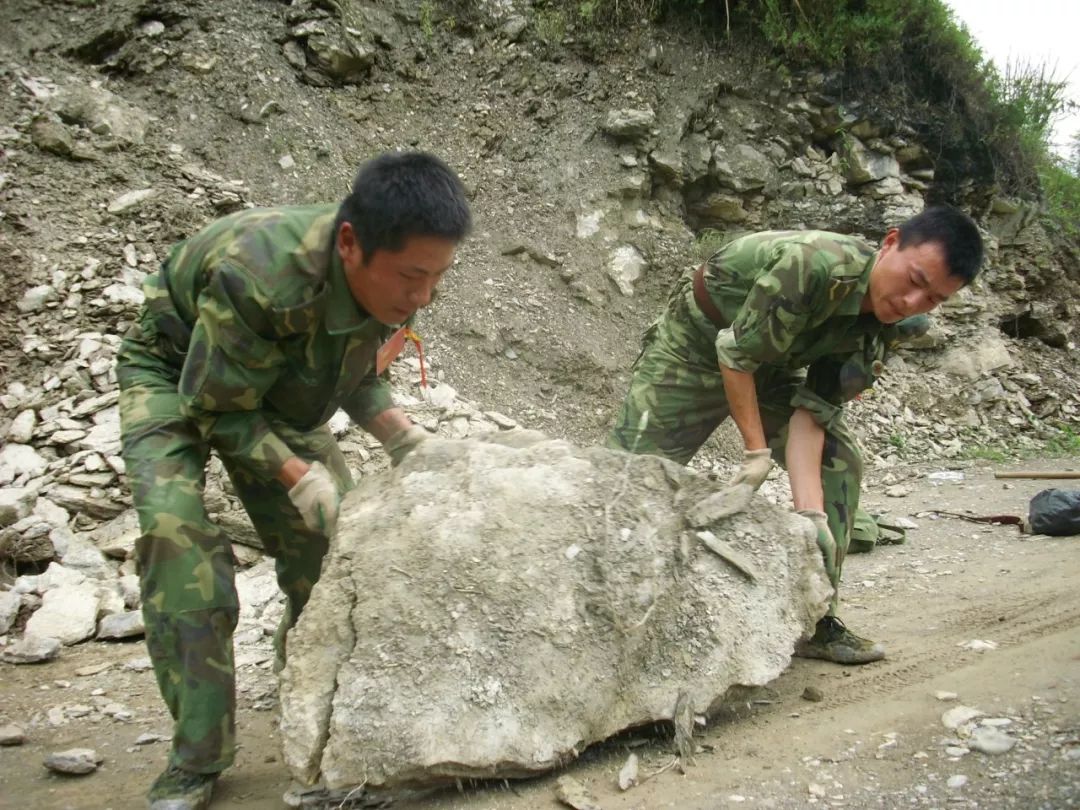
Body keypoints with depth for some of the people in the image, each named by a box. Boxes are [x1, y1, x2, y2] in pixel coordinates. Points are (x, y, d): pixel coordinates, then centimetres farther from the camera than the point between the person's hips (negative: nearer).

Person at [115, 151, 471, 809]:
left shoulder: (395, 278, -23)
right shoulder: (257, 277, -43)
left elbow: (358, 376, -5)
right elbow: (215, 405, -28)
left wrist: (402, 436, -22)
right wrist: (299, 476, -35)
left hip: (277, 391, 6)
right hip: (177, 377, -5)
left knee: (334, 536, -3)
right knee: (176, 531, -24)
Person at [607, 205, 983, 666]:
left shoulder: (886, 326, -13)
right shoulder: (815, 265, -36)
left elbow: (812, 411, -18)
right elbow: (736, 352, -29)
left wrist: (811, 511, -28)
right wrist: (757, 455, -27)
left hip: (770, 368, 7)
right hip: (697, 348, -6)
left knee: (839, 462, -3)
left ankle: (815, 619, 5)